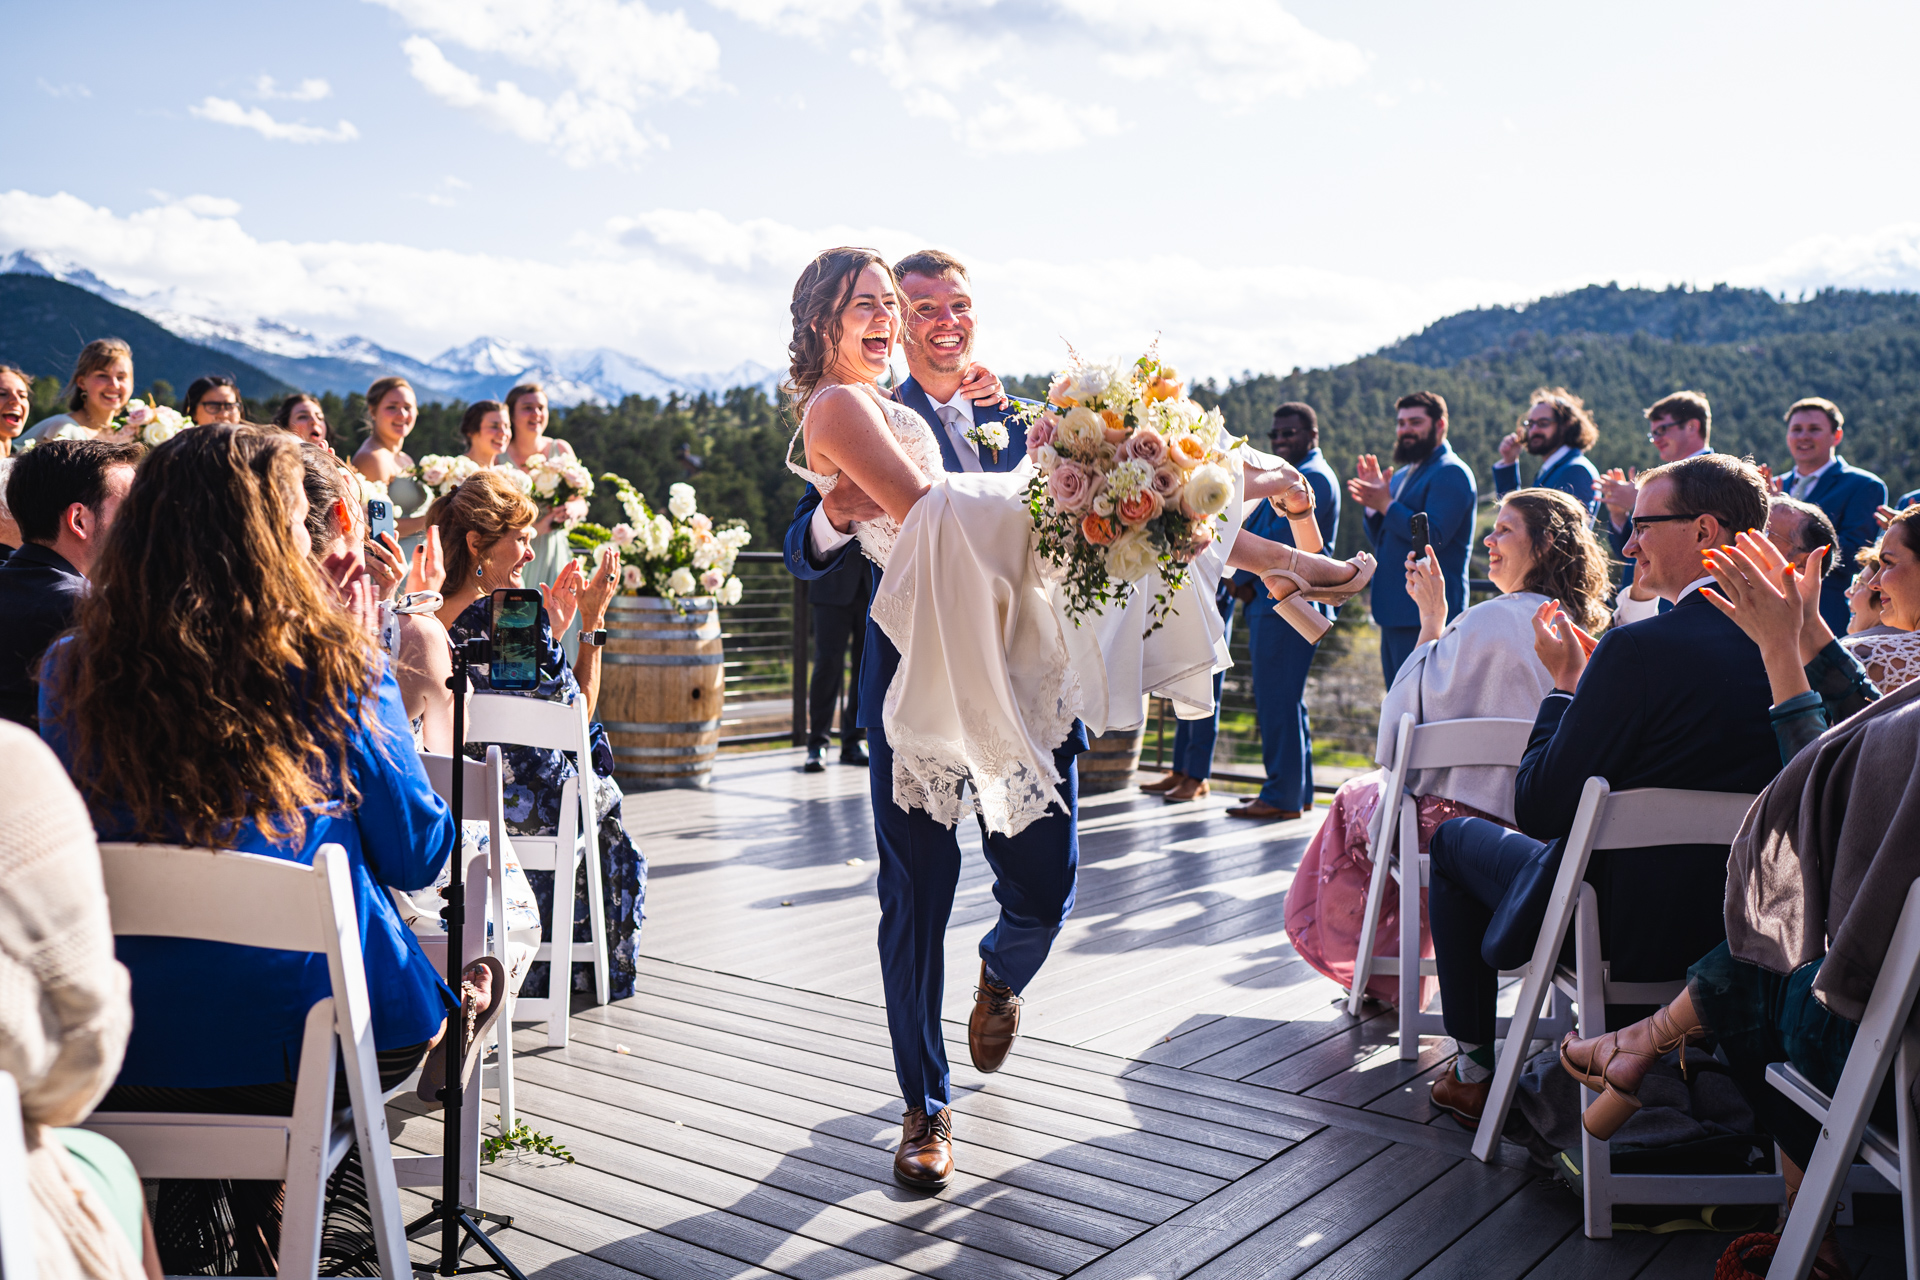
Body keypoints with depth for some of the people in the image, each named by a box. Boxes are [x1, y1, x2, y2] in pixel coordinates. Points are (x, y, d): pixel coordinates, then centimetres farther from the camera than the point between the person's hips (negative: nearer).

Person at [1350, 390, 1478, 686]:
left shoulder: (1451, 473, -10)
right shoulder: (1402, 475, 20)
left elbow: (1434, 537, -21)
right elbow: (1380, 539, 17)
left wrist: (1386, 504, -16)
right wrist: (1372, 503, 0)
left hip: (1425, 615, -10)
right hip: (1394, 611, 10)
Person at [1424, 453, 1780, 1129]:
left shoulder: (1639, 648, -25)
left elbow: (1538, 808, -20)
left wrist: (1565, 681, -8)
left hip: (1630, 933, -7)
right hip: (1743, 924, 7)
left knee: (1455, 837, 18)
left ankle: (1474, 1071, 28)